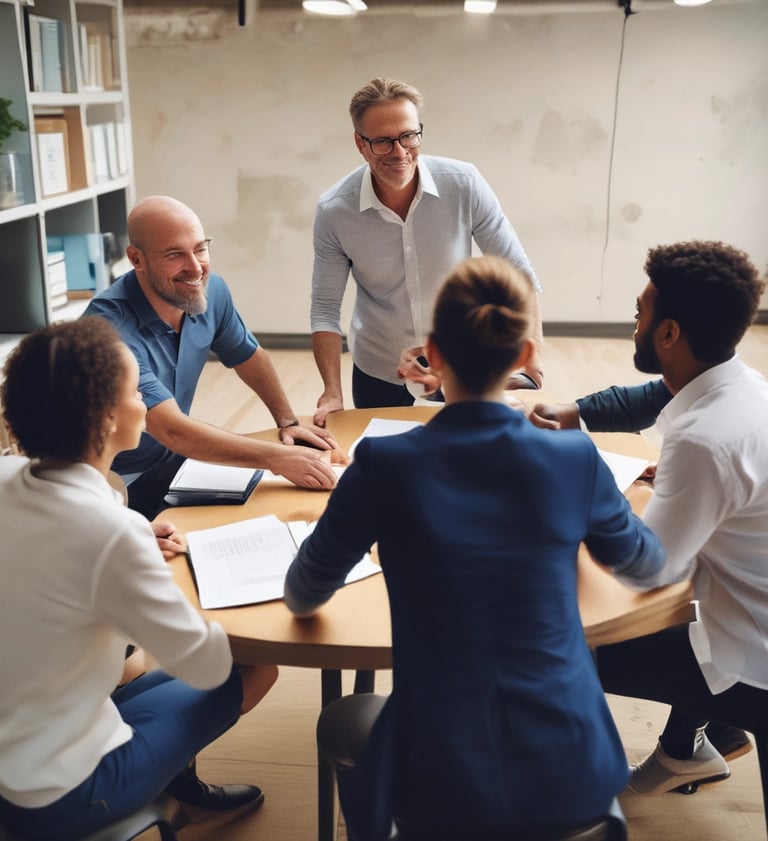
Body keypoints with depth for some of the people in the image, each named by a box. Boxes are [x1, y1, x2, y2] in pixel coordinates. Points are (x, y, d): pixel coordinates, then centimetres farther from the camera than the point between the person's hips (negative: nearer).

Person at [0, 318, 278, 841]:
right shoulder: (112, 530, -30)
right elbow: (206, 665, -17)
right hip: (53, 797, -7)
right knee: (257, 667, 5)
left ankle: (178, 778, 31)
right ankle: (177, 776, 28)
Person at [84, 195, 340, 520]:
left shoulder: (210, 290, -8)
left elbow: (249, 357, 11)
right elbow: (172, 430, -34)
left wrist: (287, 421, -2)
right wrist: (278, 458, -35)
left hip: (176, 461, 7)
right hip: (122, 489, -7)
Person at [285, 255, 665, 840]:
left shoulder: (386, 463, -14)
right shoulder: (575, 458, -8)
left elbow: (302, 599, 0)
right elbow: (647, 562, 13)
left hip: (445, 785, -2)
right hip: (574, 777, 3)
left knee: (341, 722, 30)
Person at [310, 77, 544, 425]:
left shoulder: (464, 185, -18)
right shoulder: (333, 211, -16)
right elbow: (325, 309, -8)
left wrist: (532, 366, -16)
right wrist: (332, 392, -17)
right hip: (378, 376, 0)